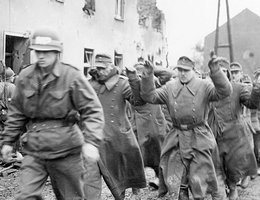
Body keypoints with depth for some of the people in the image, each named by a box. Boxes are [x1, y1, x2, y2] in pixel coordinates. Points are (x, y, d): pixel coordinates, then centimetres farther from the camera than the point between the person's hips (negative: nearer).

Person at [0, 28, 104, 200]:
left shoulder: (72, 76, -10)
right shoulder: (25, 77, 3)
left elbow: (93, 110, -13)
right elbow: (16, 112, 14)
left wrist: (91, 141, -26)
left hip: (65, 150, -3)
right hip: (34, 150, 3)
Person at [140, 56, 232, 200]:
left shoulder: (204, 86, -2)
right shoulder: (170, 87, 7)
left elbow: (224, 92, -15)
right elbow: (150, 96, 1)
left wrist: (216, 73, -28)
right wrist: (147, 77, -12)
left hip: (199, 139, -2)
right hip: (177, 139, 3)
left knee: (198, 180, 6)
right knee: (174, 182, 6)